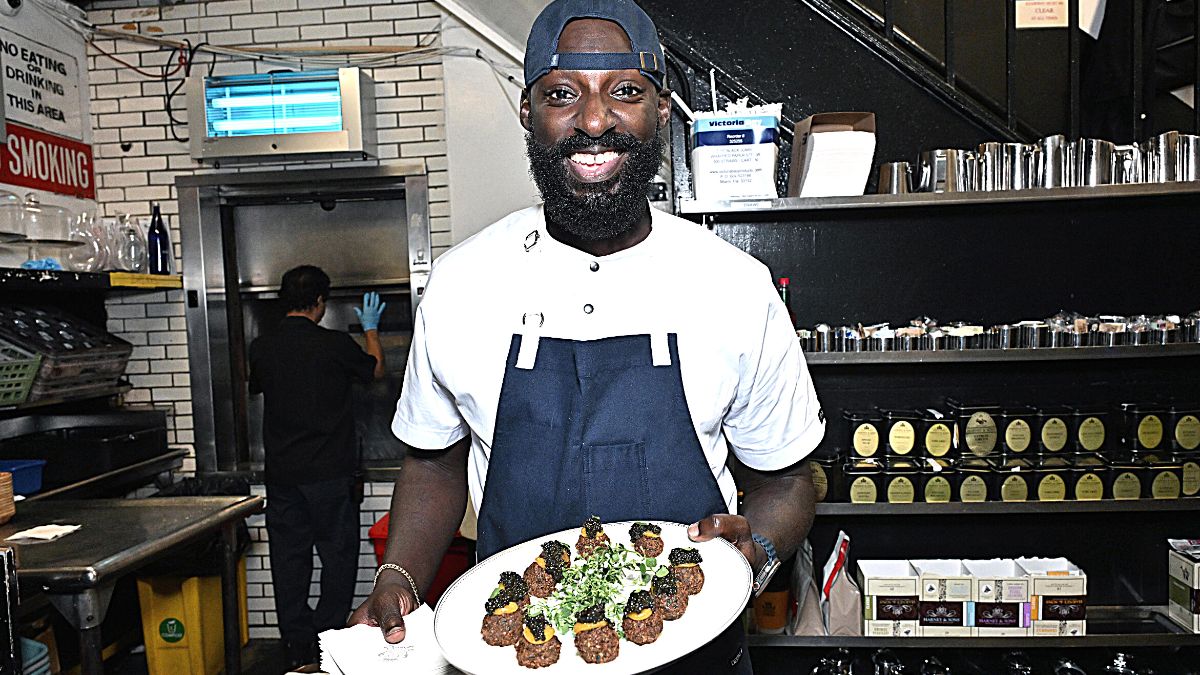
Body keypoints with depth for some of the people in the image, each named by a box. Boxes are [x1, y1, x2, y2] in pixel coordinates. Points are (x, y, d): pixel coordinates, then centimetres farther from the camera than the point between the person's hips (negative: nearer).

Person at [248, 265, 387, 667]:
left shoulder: (261, 348, -1)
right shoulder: (334, 345, -11)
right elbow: (375, 370, 8)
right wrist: (370, 328, 25)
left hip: (281, 474, 4)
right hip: (330, 474, -4)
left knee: (289, 557, 11)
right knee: (337, 554, 9)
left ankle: (298, 648, 18)